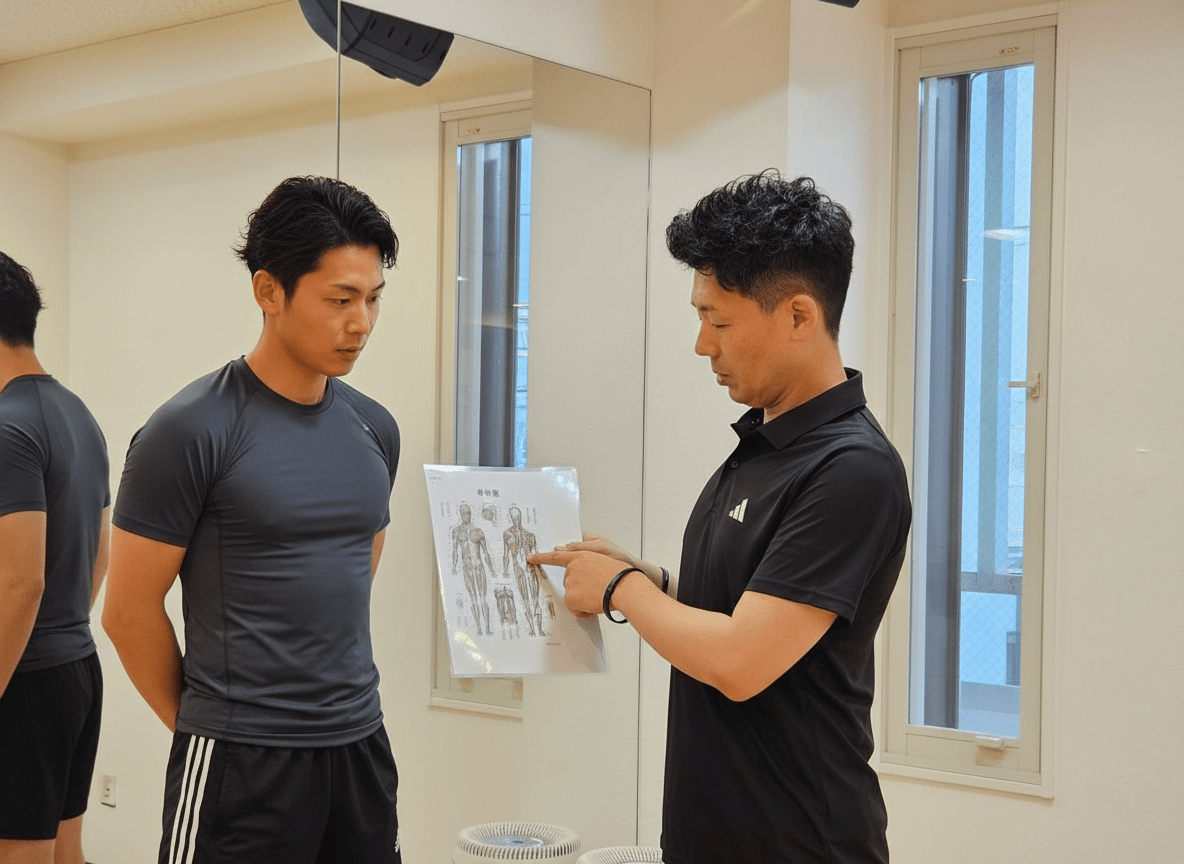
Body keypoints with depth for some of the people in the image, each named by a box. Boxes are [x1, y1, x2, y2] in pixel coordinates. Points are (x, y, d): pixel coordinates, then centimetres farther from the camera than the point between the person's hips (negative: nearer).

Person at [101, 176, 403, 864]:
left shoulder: (375, 429, 7)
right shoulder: (192, 431, -11)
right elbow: (130, 611, -7)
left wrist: (339, 702, 15)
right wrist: (200, 721, 3)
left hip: (361, 743, 6)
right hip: (241, 759, -5)